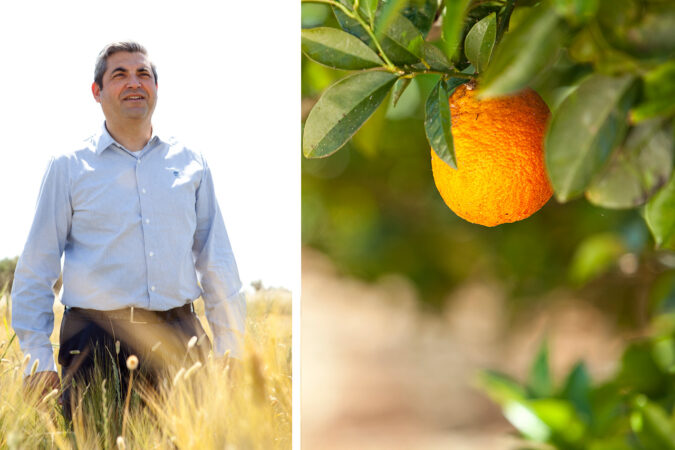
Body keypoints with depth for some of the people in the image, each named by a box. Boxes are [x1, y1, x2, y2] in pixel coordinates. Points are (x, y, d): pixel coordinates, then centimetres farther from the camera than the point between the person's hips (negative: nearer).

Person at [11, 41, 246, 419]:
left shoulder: (190, 164, 13)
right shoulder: (69, 168, 7)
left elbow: (217, 261, 16)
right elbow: (36, 270, 7)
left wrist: (231, 347, 10)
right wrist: (38, 356, -1)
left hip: (179, 337, 2)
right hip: (97, 342, -2)